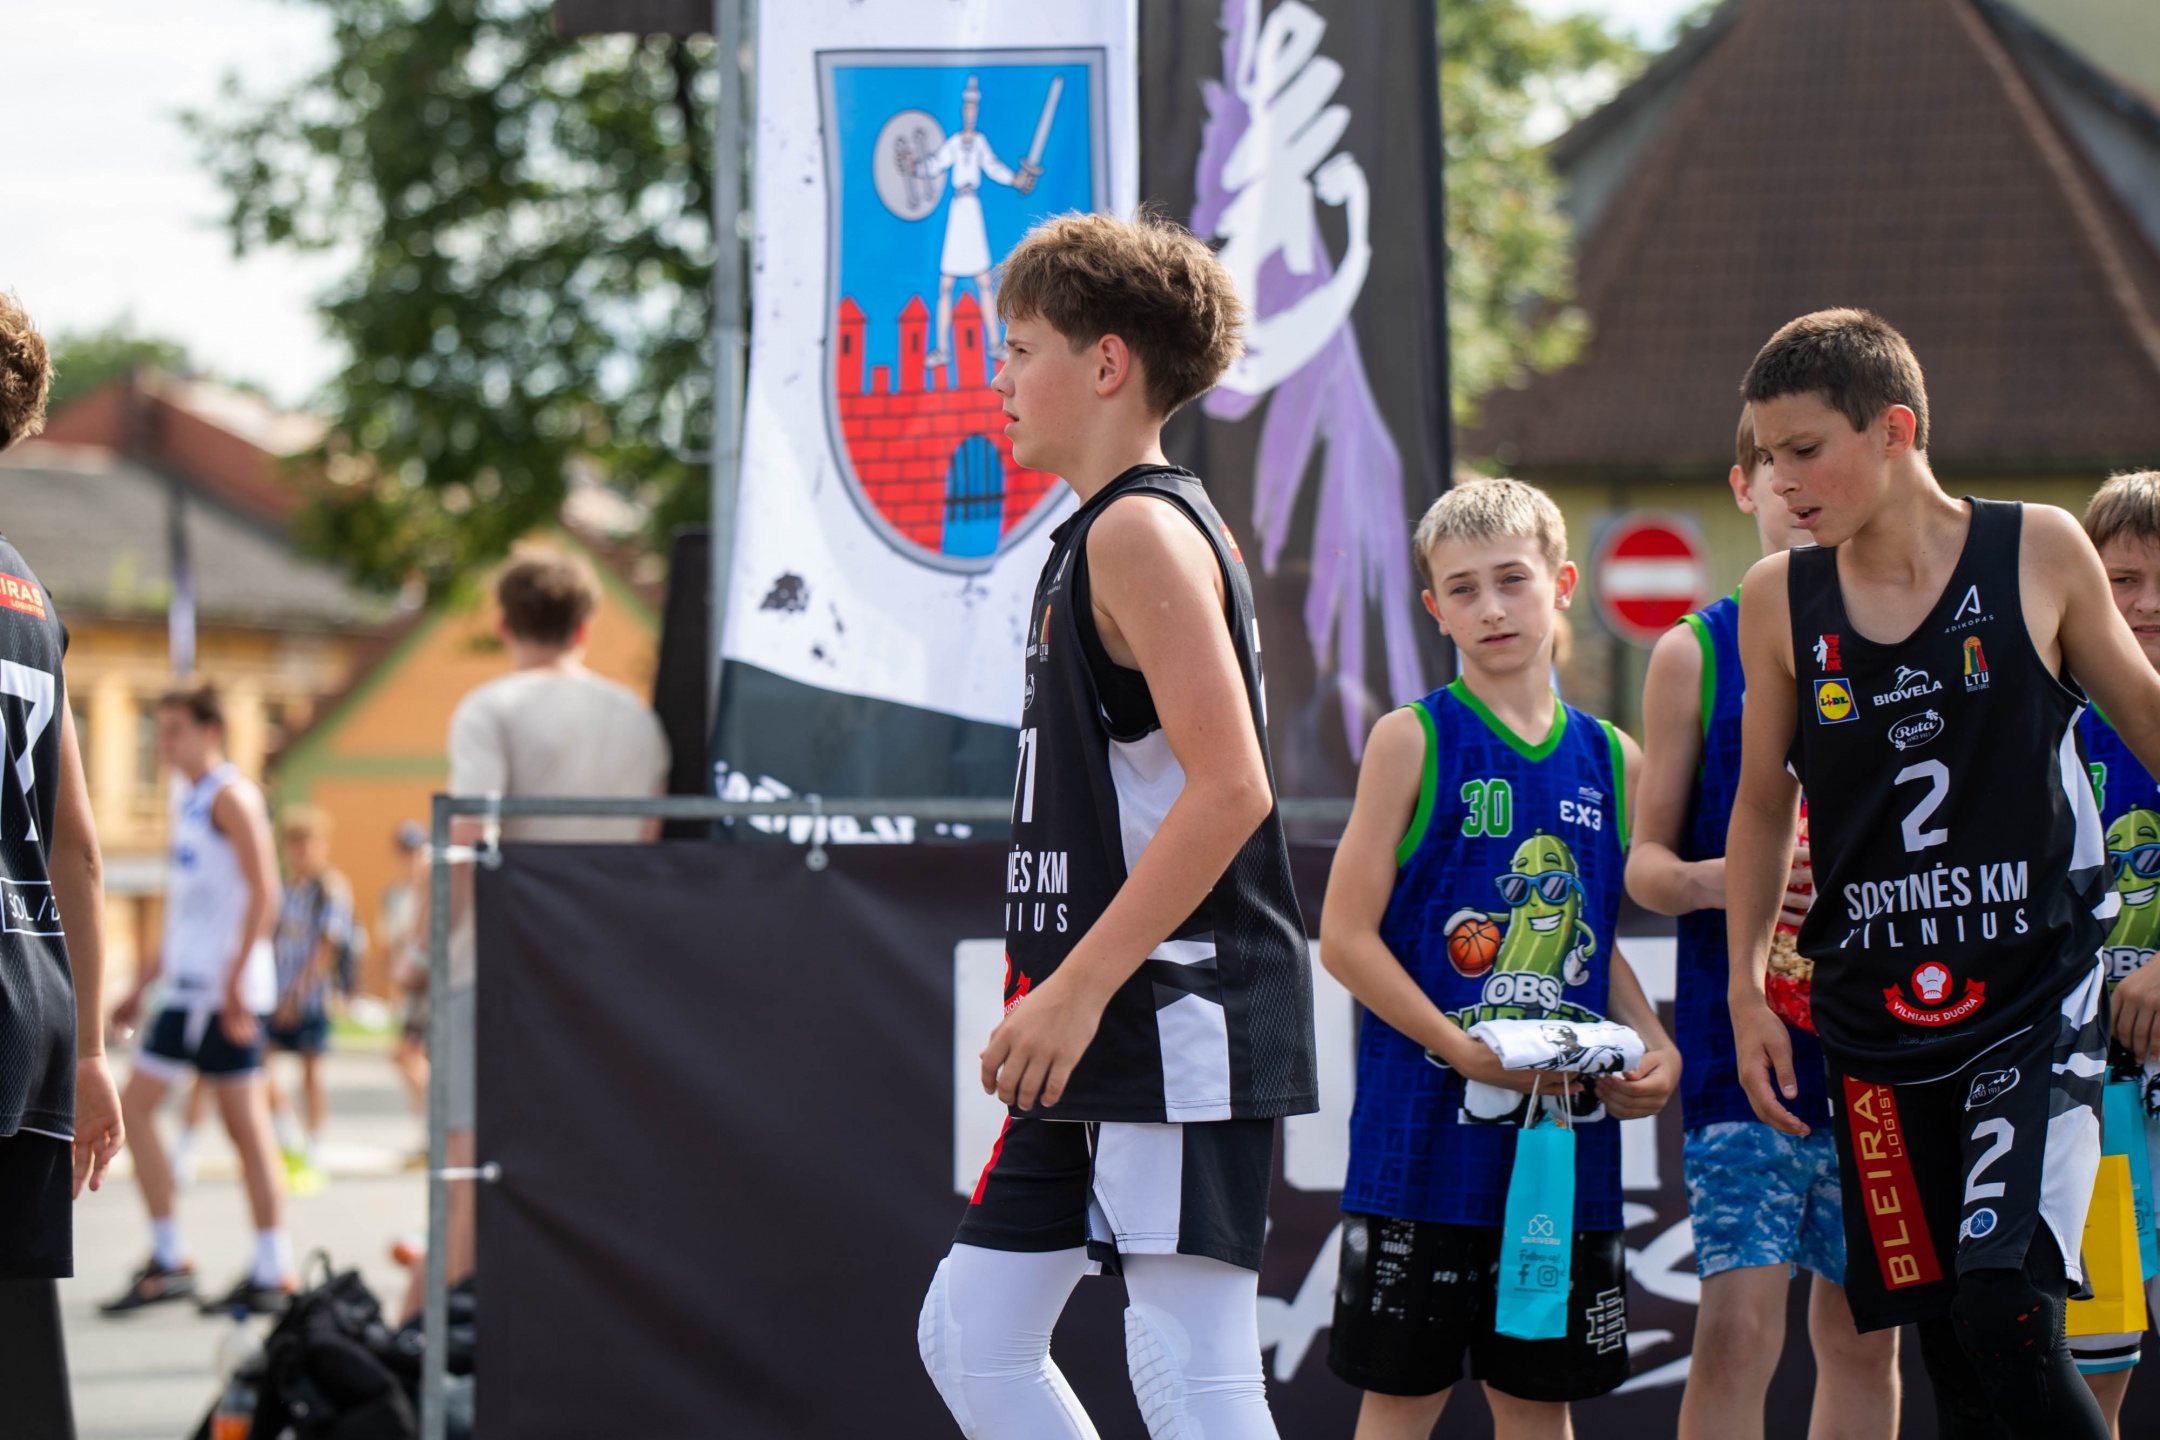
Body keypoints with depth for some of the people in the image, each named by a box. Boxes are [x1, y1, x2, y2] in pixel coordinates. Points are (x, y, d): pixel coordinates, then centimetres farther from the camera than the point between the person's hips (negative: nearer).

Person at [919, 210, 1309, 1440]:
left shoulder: (1142, 529, -13)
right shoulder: (1102, 533, 17)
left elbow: (1231, 787, -22)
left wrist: (1077, 988, -22)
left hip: (1178, 1018, -11)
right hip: (1109, 1033, 11)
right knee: (973, 1336, 11)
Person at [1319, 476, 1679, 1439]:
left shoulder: (1611, 759, 9)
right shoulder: (1414, 740, -4)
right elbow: (1346, 935, -8)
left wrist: (1653, 1049, 1)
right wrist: (1467, 1051, -17)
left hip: (1569, 1125, 4)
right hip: (1428, 1127, -4)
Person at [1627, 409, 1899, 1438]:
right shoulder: (1697, 655, 2)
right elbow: (1644, 860, 2)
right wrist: (1714, 879, -20)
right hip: (1743, 1038, -3)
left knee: (1864, 1335, 8)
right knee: (1739, 1328, -12)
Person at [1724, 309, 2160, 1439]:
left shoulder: (2039, 554, -3)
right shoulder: (1779, 602, 3)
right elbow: (1763, 804, 14)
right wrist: (1747, 991, 9)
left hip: (2035, 998, -3)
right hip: (1873, 1022, 3)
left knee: (2004, 1313, -20)